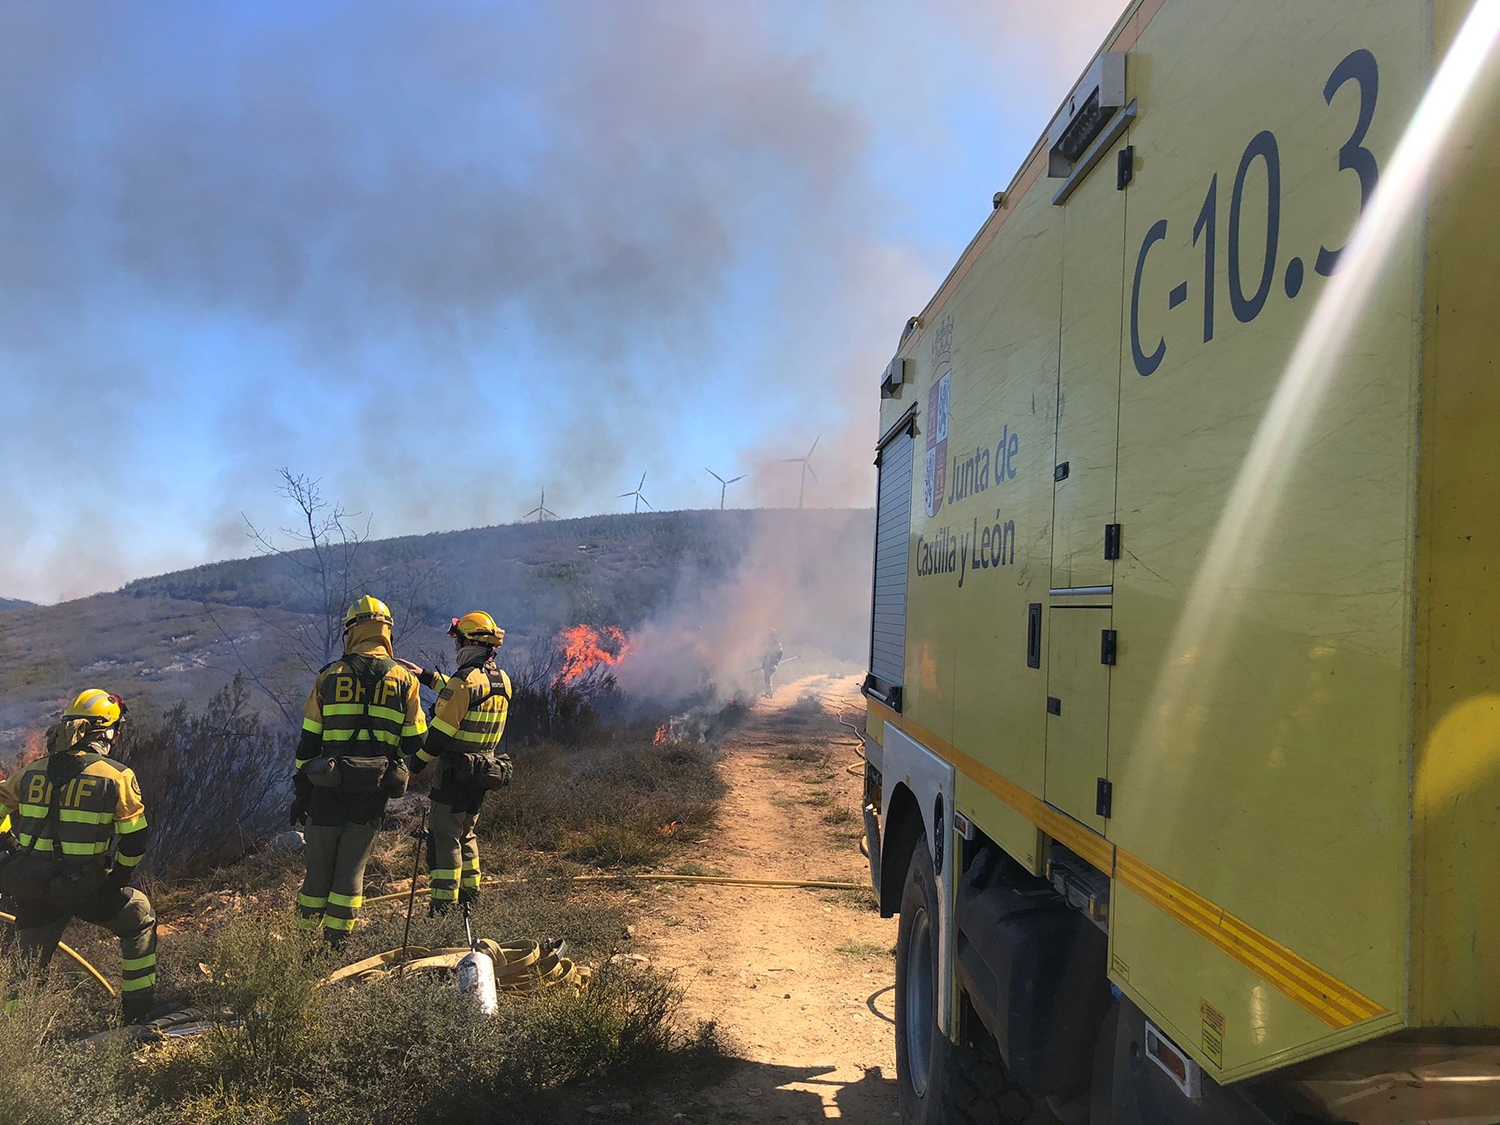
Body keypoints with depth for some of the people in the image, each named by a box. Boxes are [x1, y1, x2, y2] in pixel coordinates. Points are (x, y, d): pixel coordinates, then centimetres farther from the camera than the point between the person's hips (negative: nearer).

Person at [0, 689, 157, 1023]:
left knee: (28, 971, 24)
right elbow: (135, 839, -7)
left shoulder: (30, 773, 5)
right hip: (86, 889, -4)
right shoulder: (118, 776, -8)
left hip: (29, 890, 4)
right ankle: (137, 1013, 22)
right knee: (140, 919, 21)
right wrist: (118, 878, 10)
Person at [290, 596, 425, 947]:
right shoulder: (404, 679, 2)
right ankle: (335, 945, 12)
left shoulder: (330, 675, 2)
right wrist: (399, 775, 19)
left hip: (328, 789, 0)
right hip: (373, 793, 0)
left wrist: (301, 792, 10)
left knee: (318, 866, 13)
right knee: (351, 870, 10)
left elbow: (308, 741, 3)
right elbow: (414, 744, 2)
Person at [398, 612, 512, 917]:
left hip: (456, 771, -8)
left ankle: (443, 904, -3)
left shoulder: (465, 679, -19)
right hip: (485, 771, 8)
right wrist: (425, 675, 28)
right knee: (465, 832, 22)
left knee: (444, 835, -2)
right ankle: (470, 893, 29)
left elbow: (441, 730, -18)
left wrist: (417, 762, -6)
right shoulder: (502, 680, 7)